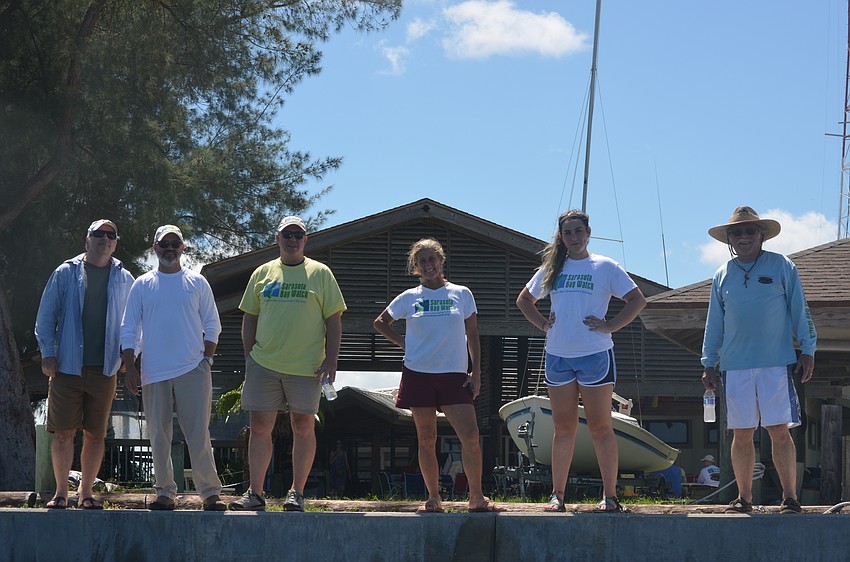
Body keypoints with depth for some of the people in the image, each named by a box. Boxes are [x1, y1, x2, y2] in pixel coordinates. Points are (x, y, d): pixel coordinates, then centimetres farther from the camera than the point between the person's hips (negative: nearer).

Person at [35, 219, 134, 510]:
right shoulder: (66, 273, 4)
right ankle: (61, 492, 7)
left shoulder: (124, 279, 10)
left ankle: (86, 493, 13)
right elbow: (46, 315, 4)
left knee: (95, 434, 4)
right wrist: (47, 352, -4)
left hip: (104, 370, 2)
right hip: (67, 366, -2)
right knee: (63, 432, -1)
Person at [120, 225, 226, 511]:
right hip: (153, 372, 2)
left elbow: (212, 326, 10)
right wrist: (130, 368, 1)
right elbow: (129, 330, 9)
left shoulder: (197, 283, 8)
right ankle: (165, 492, 12)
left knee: (198, 434, -6)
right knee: (159, 436, 4)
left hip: (192, 370, -1)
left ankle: (210, 492, -4)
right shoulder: (142, 285, 9)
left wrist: (207, 359, -1)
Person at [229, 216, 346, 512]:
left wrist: (331, 360, -6)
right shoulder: (262, 273, 11)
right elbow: (250, 318, 15)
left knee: (303, 427, 1)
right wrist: (249, 356, 6)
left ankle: (297, 492, 10)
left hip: (306, 366, -2)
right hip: (264, 364, 2)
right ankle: (255, 493, 7)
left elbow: (334, 320, 2)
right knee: (260, 426, 1)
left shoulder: (320, 273, 4)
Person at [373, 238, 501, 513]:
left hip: (454, 376, -1)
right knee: (426, 439, 4)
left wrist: (476, 372, 2)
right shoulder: (410, 298, 7)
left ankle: (477, 497, -7)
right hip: (418, 374, 1)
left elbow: (472, 335, 9)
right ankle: (433, 498, 11)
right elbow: (380, 322, 20)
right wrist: (400, 341, 5)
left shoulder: (461, 294, 6)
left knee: (470, 435, -12)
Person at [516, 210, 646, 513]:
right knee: (563, 428, 7)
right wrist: (542, 323, 10)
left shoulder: (605, 267, 2)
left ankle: (610, 496, -2)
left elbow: (637, 300, -1)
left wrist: (610, 326, -8)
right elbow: (524, 300, 25)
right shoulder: (551, 269, 13)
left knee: (600, 427, -3)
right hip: (557, 356, 4)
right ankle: (557, 495, 10)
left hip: (595, 355, -4)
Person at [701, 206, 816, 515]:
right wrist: (710, 362, 14)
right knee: (741, 434, 4)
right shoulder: (722, 275, 13)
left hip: (777, 363, -3)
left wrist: (807, 351, 1)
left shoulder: (782, 267, 4)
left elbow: (800, 311, 6)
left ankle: (790, 497, -1)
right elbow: (714, 323, 17)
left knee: (779, 431, -6)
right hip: (735, 367, 3)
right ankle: (744, 498, 11)